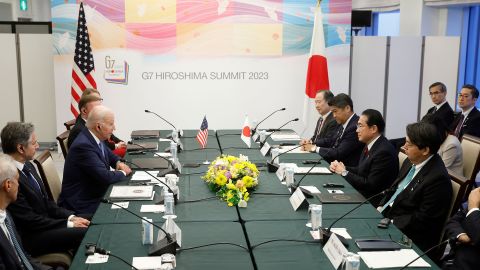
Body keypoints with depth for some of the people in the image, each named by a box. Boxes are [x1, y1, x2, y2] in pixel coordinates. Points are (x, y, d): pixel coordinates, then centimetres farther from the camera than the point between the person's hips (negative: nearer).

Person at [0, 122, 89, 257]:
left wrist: (70, 217, -2)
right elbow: (29, 219, -19)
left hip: (47, 221, 9)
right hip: (32, 237, -9)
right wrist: (69, 224, -15)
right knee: (85, 233, -22)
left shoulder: (28, 166, 5)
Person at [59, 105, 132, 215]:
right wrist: (123, 172, -9)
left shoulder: (95, 137, 2)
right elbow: (105, 177, -27)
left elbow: (109, 154, 22)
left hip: (95, 194, 9)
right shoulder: (83, 145, -25)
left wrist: (118, 162, 1)